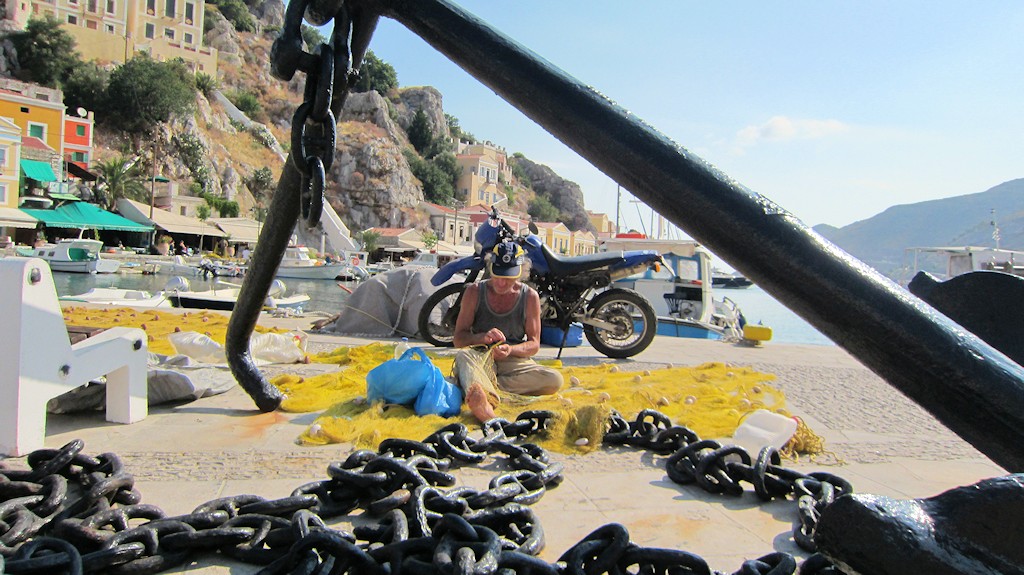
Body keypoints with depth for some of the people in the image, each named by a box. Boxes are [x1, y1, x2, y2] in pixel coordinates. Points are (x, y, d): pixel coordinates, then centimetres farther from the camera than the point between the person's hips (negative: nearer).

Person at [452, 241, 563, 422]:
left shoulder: (530, 296, 5)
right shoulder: (474, 291, 5)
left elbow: (534, 344, 4)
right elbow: (458, 339, 2)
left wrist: (510, 349, -18)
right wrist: (482, 337, -21)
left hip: (513, 361, 1)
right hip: (481, 359, -1)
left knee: (554, 380, -27)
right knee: (463, 356, -36)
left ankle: (481, 386, -37)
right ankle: (485, 407, -67)